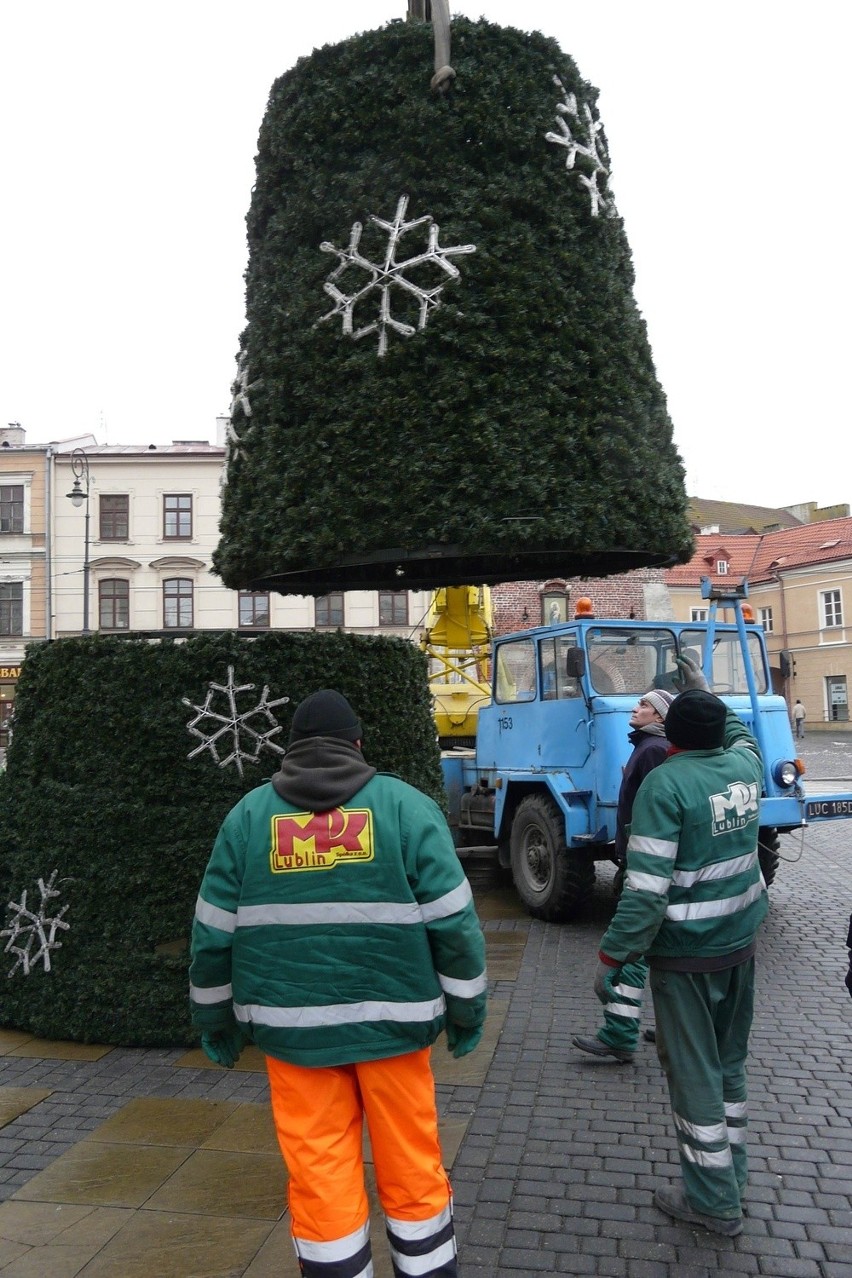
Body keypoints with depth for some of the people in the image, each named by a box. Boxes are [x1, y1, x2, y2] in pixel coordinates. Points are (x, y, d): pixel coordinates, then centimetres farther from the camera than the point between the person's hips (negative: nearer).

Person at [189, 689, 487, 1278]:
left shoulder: (249, 813, 3)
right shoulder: (406, 805, -3)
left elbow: (214, 931, 6)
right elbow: (454, 922, -5)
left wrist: (217, 1020, 18)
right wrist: (467, 1010, 7)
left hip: (291, 1024, 1)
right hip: (391, 1018, -1)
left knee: (319, 1174, 12)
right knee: (411, 1165, 14)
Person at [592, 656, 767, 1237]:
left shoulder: (665, 784, -20)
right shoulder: (745, 767, -2)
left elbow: (646, 888, -24)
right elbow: (741, 733, 27)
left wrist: (613, 956, -17)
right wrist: (707, 690, 35)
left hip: (686, 955, -7)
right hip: (741, 944, 7)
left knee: (694, 1074, 7)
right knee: (729, 1062, 21)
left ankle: (715, 1200, 20)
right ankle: (732, 1173, 36)